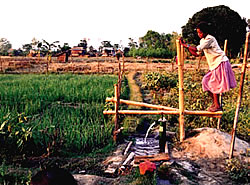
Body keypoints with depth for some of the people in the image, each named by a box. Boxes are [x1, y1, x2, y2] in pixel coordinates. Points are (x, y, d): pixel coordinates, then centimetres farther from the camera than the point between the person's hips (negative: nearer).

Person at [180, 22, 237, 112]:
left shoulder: (210, 39, -17)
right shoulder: (202, 40, 12)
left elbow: (197, 49, -26)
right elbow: (196, 54, 11)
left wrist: (185, 45, -19)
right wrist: (186, 47, 4)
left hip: (221, 62, -9)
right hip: (214, 64, 9)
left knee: (214, 84, -8)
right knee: (206, 82, 7)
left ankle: (217, 106, 1)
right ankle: (215, 102, 18)